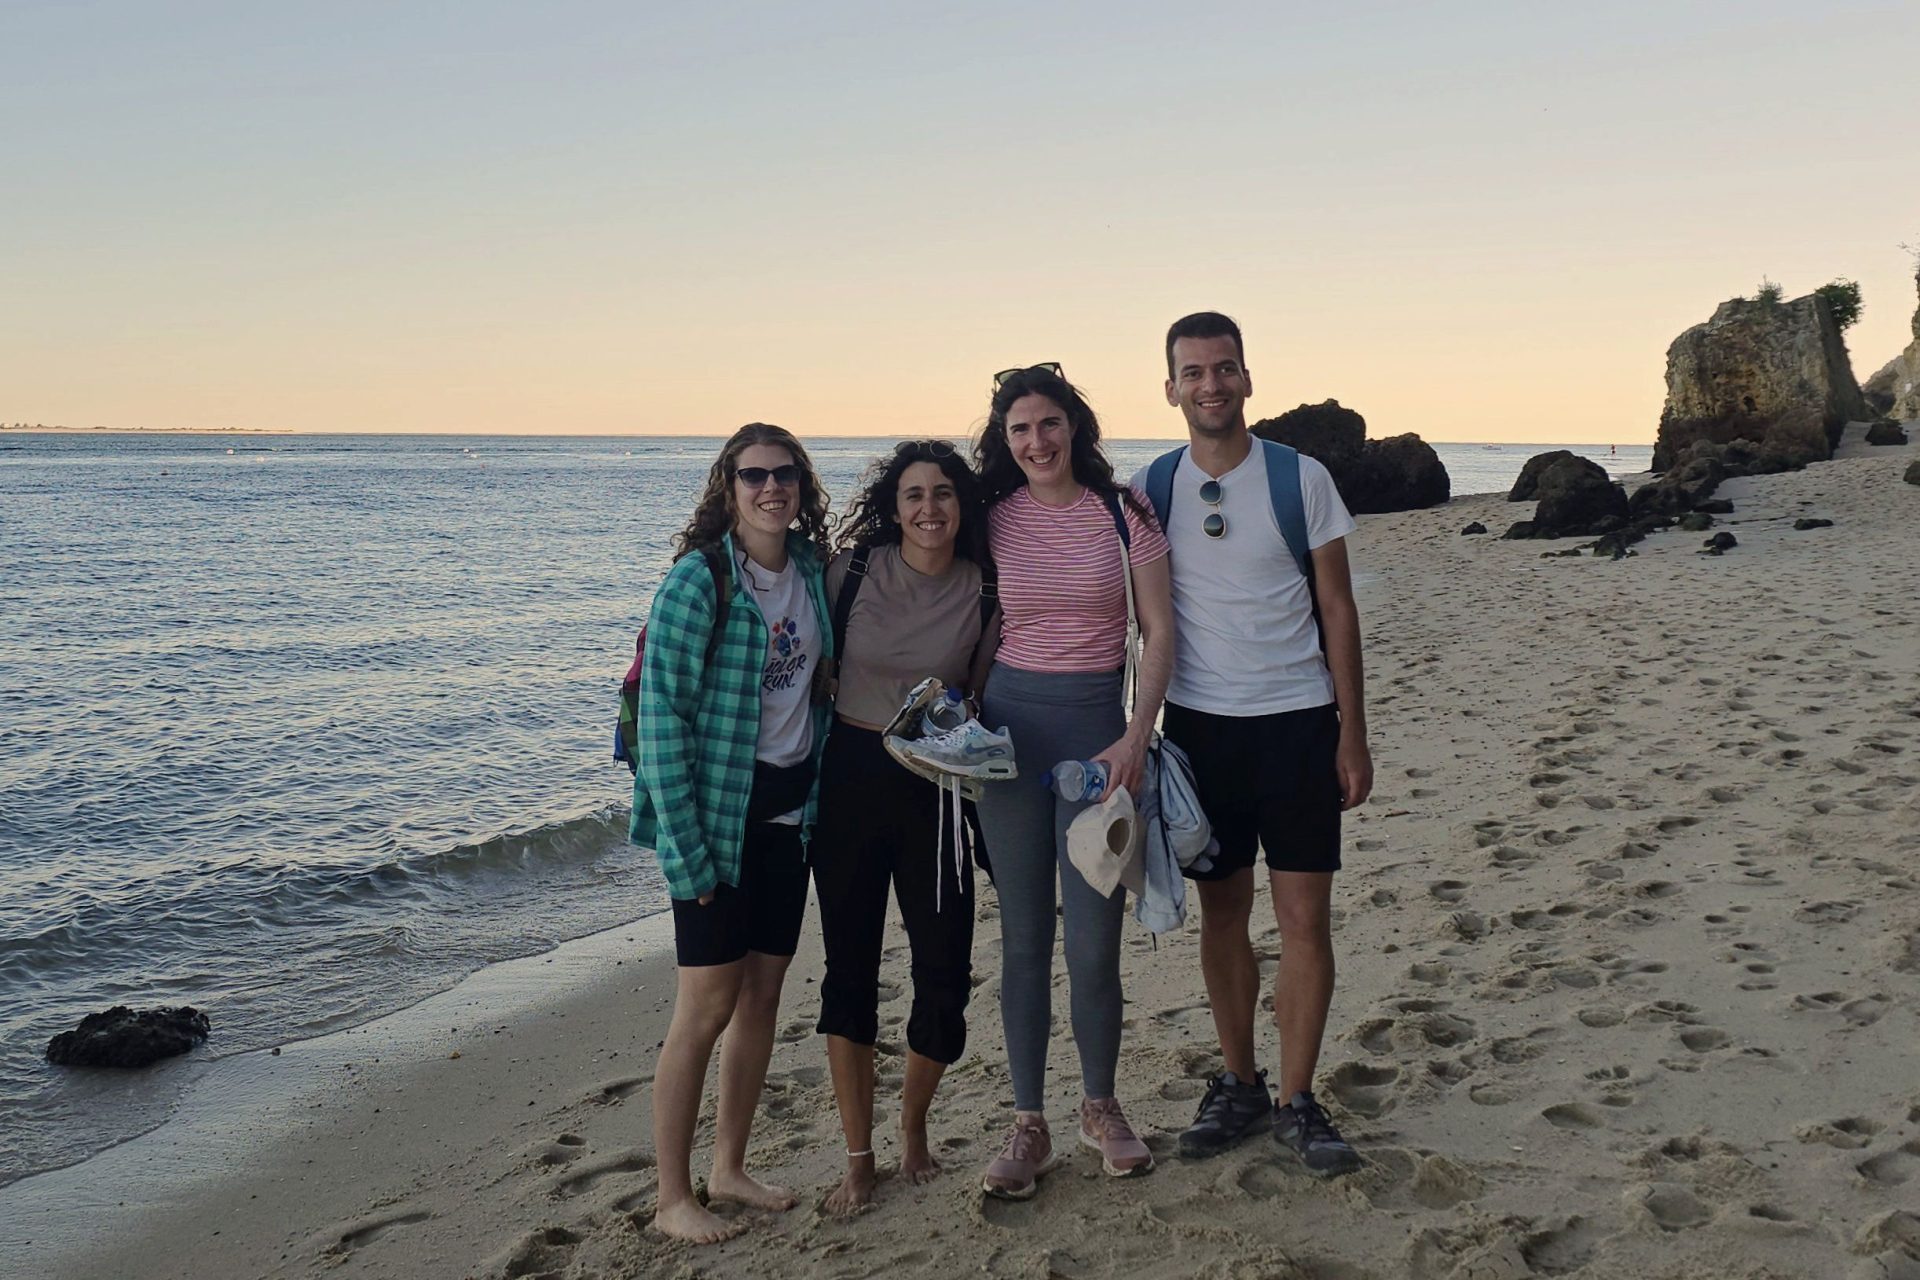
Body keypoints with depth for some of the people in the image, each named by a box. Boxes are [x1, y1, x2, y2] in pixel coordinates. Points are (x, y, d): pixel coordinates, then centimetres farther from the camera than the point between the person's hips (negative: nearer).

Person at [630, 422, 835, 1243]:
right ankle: (673, 1199, 11)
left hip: (789, 810, 6)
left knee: (763, 991, 12)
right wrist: (684, 850, -18)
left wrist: (820, 798, 9)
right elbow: (662, 716, -15)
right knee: (709, 1003, -3)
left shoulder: (813, 572, 6)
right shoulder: (699, 577, -13)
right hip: (719, 812, -6)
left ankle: (729, 1168, 28)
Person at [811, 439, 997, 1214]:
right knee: (849, 969, 6)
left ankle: (912, 1127, 29)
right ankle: (858, 1157, 20)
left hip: (934, 788, 1)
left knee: (945, 972, 1)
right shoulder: (852, 571, -6)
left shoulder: (982, 591, -3)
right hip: (850, 778, 0)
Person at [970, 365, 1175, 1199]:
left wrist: (1137, 735, -11)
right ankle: (1028, 1125, 17)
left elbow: (1158, 631, -1)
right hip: (1007, 725, 1)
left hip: (1096, 728, -1)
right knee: (1023, 937, 6)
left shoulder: (1123, 513, -1)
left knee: (1094, 939, -1)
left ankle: (1101, 1107, 22)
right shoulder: (992, 521, 3)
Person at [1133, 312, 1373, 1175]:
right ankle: (1238, 1085, 23)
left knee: (1305, 917, -2)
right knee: (1222, 911, 10)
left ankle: (1297, 1101, 10)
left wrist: (1352, 736, -3)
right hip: (1198, 722, 2)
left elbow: (1337, 609, 1)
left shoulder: (1301, 478, -3)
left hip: (1297, 720, -2)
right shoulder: (1149, 490, 2)